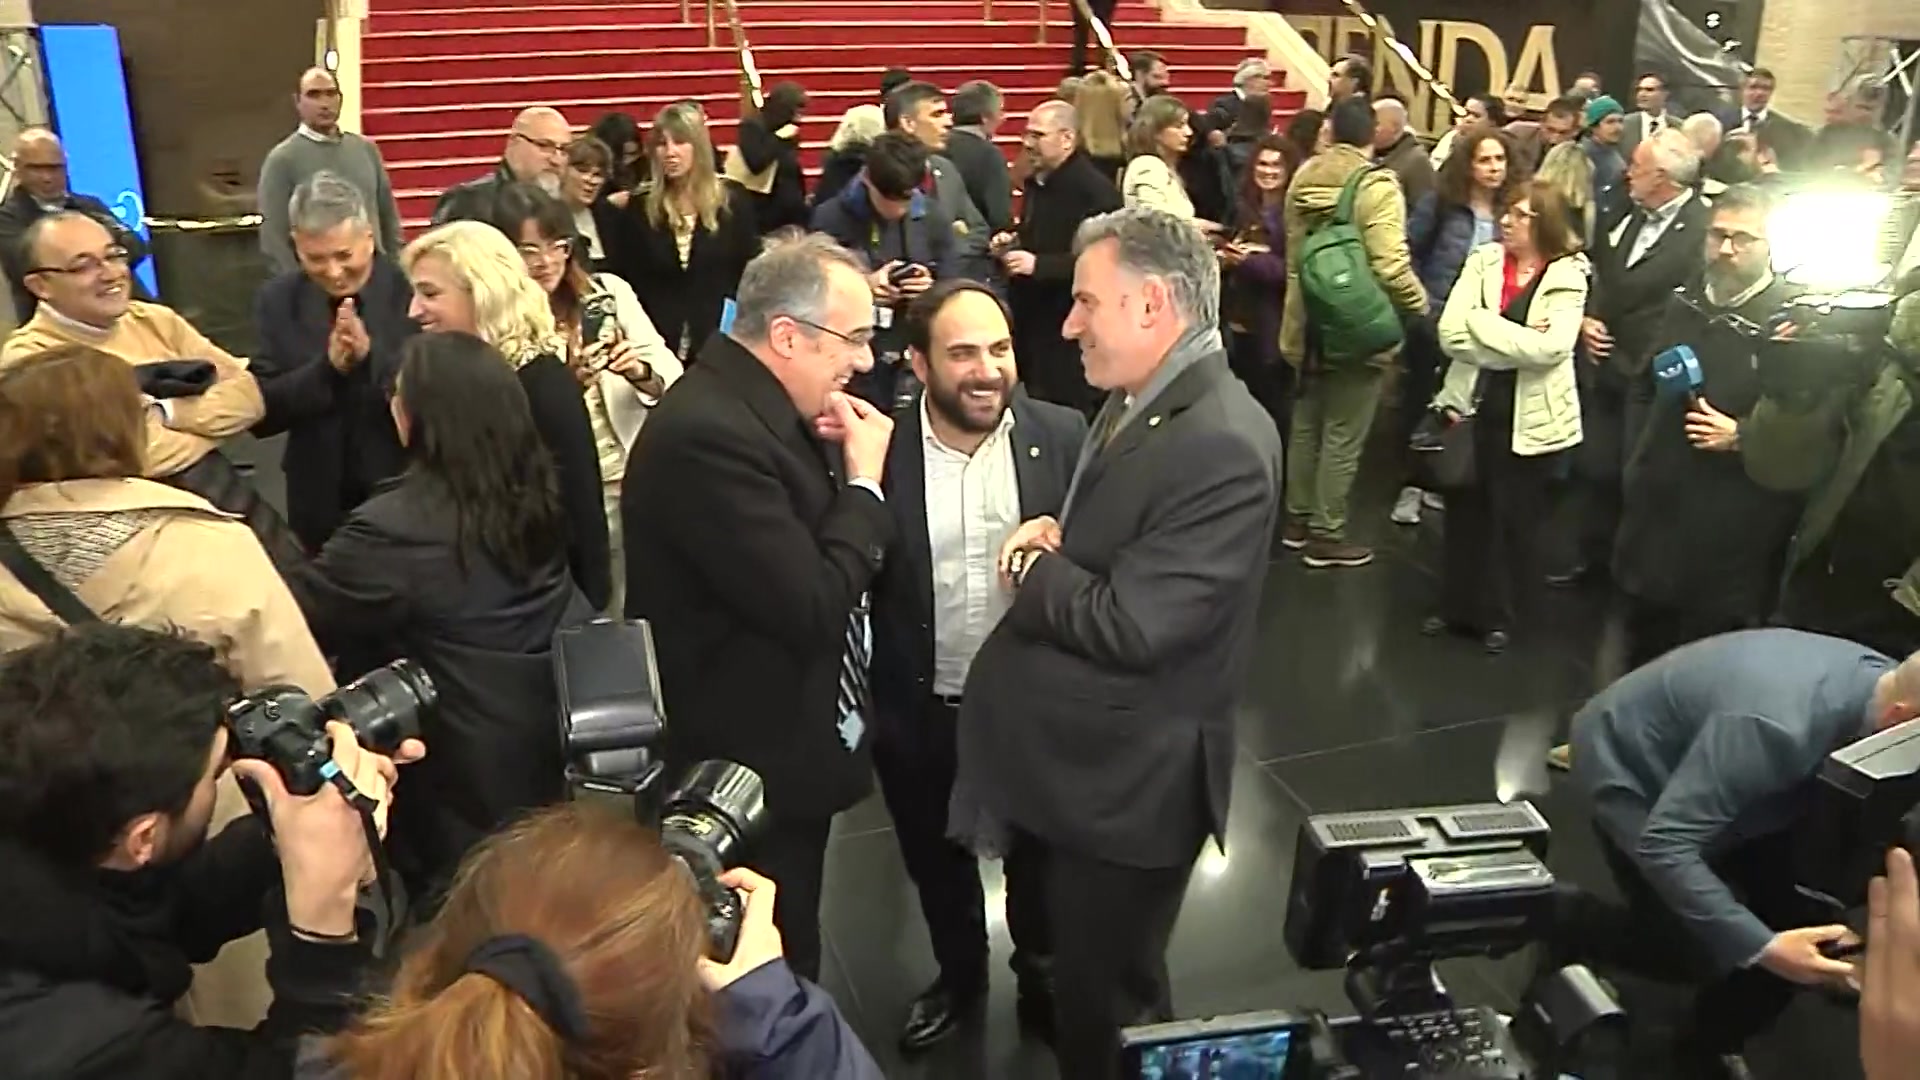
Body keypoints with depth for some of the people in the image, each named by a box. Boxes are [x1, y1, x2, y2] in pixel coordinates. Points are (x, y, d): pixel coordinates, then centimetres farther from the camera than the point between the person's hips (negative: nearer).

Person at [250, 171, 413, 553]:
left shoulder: (413, 290, -10)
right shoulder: (277, 302, -1)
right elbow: (259, 414, -5)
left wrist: (372, 355, -29)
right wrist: (327, 368, -21)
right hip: (321, 505, 2)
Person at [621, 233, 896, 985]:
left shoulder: (768, 408, 3)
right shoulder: (707, 433, -27)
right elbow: (813, 609, -29)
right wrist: (865, 482, -18)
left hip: (785, 748, 9)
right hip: (749, 766, -9)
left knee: (782, 964, 26)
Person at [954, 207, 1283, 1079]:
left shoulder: (1220, 447, -26)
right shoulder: (1135, 402, 5)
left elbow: (1128, 625, -29)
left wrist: (1029, 567, -12)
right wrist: (1048, 543, -6)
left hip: (1123, 779, -9)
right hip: (1063, 758, 9)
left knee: (1106, 1010, 12)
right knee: (1073, 982, 27)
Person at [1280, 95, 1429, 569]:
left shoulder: (1303, 178, 4)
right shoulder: (1376, 185, -18)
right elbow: (1390, 265, -24)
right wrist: (1420, 303, -8)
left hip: (1310, 325, 7)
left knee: (1306, 425, 18)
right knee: (1342, 435, 2)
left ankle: (1298, 519, 29)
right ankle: (1326, 535, 9)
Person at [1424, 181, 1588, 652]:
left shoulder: (1568, 276, -7)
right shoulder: (1483, 261, 1)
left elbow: (1550, 348, -21)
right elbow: (1451, 334, -10)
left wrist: (1484, 326, -14)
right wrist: (1519, 341, -15)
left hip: (1530, 418, -3)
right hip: (1473, 405, 3)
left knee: (1516, 519, 10)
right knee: (1465, 511, 13)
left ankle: (1501, 614, 27)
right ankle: (1458, 604, 30)